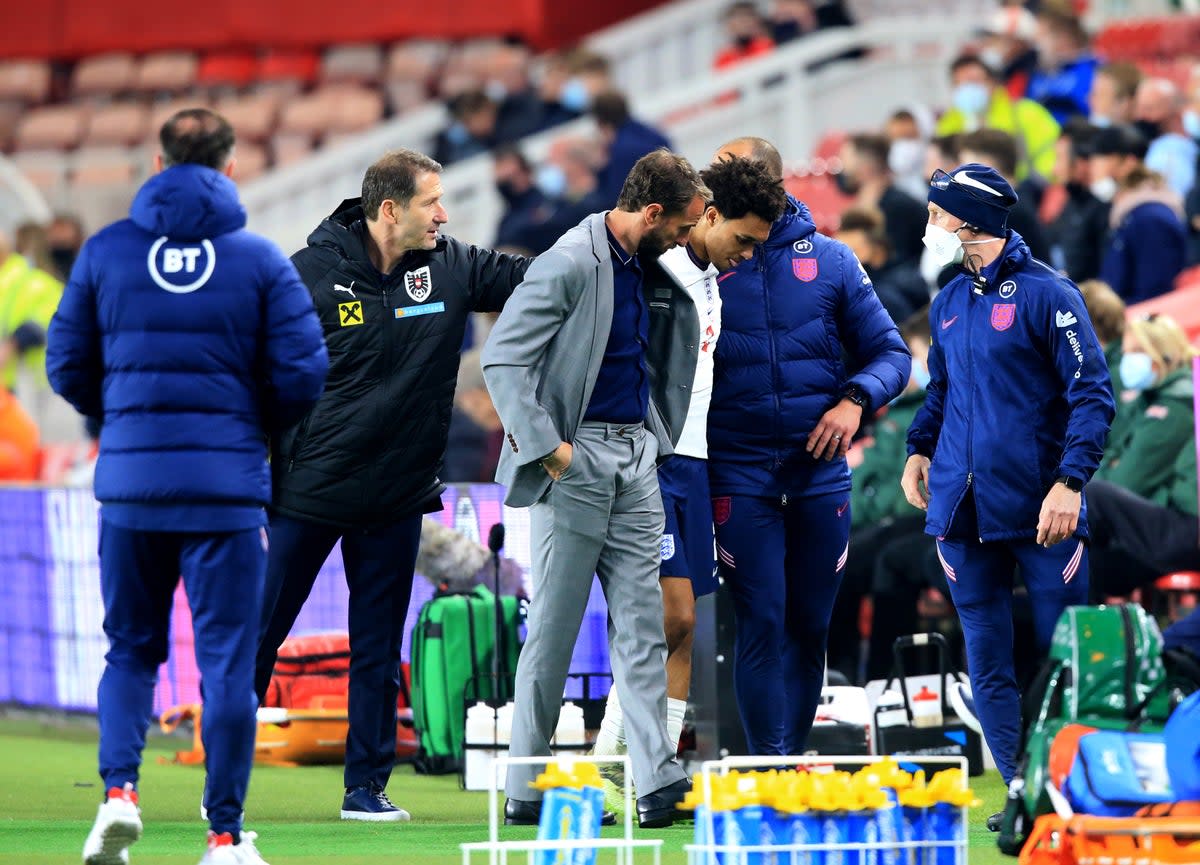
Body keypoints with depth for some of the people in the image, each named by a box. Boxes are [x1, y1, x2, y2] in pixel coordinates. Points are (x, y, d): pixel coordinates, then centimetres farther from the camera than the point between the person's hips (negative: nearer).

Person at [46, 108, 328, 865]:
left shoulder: (106, 252, 2)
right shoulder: (260, 259, -3)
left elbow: (68, 367, 5)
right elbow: (303, 375, -5)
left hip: (129, 482, 2)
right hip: (227, 486, -2)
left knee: (130, 650, 16)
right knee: (227, 660, 3)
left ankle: (120, 788, -5)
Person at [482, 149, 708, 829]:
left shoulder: (649, 266, 12)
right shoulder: (571, 264, -12)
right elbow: (504, 359, -16)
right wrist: (545, 446, -18)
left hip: (636, 454, 8)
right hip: (577, 459, -8)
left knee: (643, 625, 1)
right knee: (555, 630, -2)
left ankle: (660, 785, -3)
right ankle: (524, 792, 4)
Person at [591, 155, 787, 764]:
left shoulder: (710, 281, 18)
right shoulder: (651, 269, -11)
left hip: (692, 463, 9)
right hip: (647, 464, -9)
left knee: (681, 628, 5)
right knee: (673, 616, -14)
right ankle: (605, 762, -8)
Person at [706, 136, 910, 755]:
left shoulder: (829, 261, 4)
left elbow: (888, 352, 8)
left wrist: (855, 401, -12)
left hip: (819, 471, 2)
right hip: (739, 477, -2)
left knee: (809, 625, 8)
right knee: (762, 623, -8)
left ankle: (793, 755, 18)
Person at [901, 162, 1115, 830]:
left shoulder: (1046, 294, -8)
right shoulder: (949, 305, 13)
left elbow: (1093, 394, -10)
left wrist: (1069, 481, -18)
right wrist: (919, 448, 9)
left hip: (1039, 511, -6)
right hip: (962, 509, 6)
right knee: (987, 655, 4)